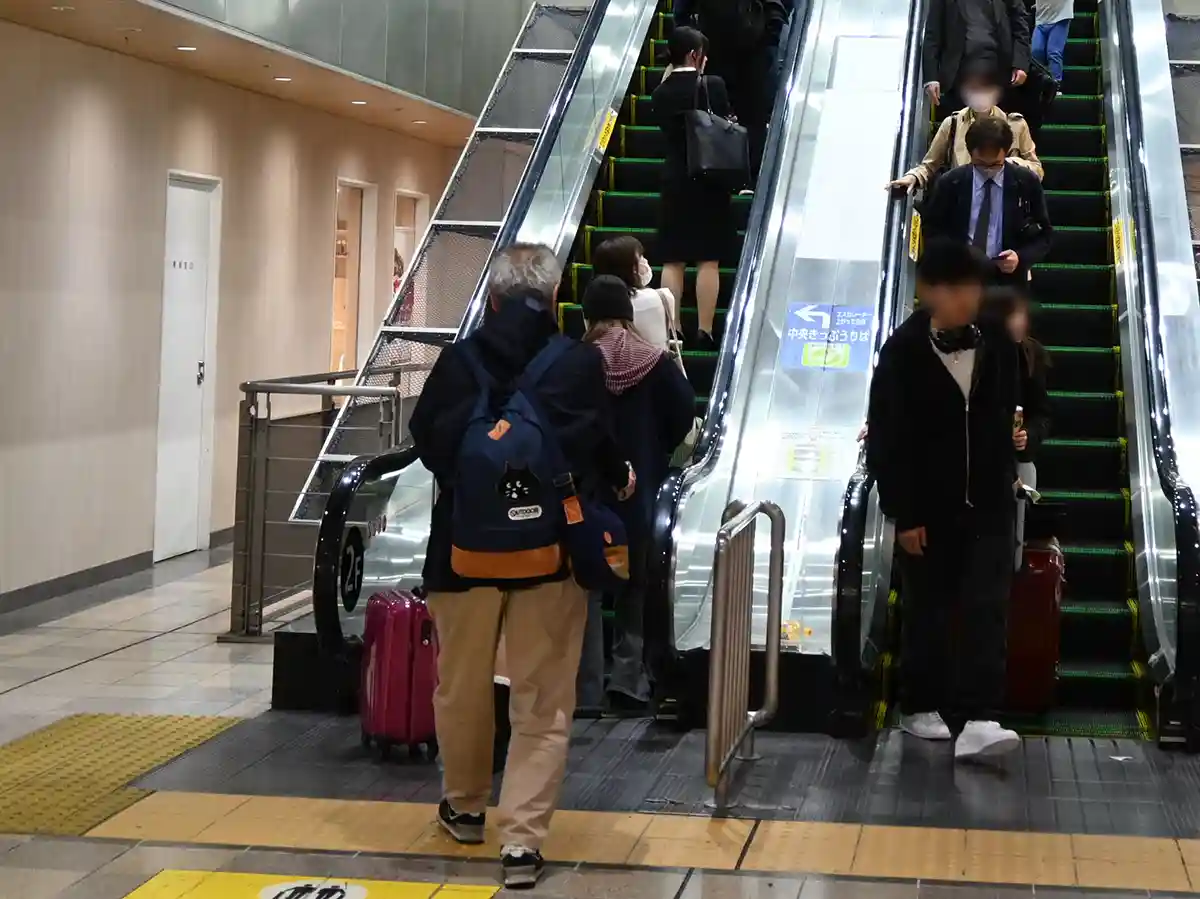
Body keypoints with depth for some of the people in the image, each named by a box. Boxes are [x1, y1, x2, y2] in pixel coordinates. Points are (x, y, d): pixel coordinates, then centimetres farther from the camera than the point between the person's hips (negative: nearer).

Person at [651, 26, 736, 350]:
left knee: (672, 261, 7)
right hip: (709, 180, -3)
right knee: (708, 261, 2)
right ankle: (704, 332, 1)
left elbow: (668, 132, 7)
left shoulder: (661, 93, 0)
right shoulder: (713, 86, -10)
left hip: (675, 180, 3)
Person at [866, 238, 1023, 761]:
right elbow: (885, 440, -9)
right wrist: (903, 514, -10)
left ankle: (976, 719, -13)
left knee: (985, 609, -8)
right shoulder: (903, 352, -10)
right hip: (928, 507, -2)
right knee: (927, 611, 9)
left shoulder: (997, 346, 0)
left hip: (987, 503, 2)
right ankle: (920, 707, 24)